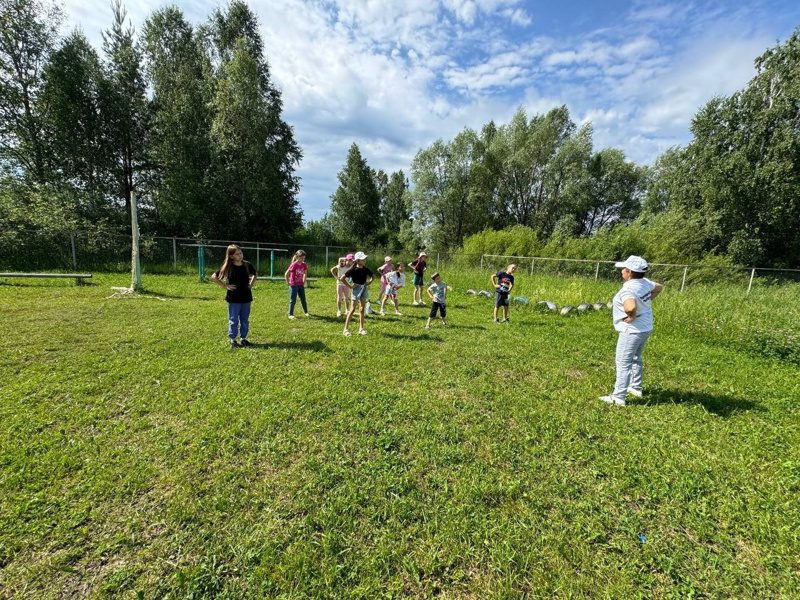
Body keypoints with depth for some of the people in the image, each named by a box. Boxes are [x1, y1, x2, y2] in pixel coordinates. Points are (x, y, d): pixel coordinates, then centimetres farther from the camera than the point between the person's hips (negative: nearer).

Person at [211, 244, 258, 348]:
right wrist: (225, 286, -10)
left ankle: (243, 338, 23)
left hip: (246, 297, 3)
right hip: (233, 298, -3)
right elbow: (214, 277, -5)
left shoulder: (247, 265, 0)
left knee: (245, 320, 11)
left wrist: (251, 285, 7)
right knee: (233, 320, 5)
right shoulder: (228, 267, -9)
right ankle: (233, 340, 16)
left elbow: (255, 274, 19)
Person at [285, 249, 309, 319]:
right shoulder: (294, 265, -19)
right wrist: (288, 282, -14)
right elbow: (286, 274, -20)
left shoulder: (304, 265, 0)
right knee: (293, 300, -1)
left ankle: (306, 312, 29)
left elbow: (305, 272, 20)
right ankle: (290, 314, 9)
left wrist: (304, 280, 13)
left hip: (301, 285, 6)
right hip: (294, 285, -6)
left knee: (303, 299, 15)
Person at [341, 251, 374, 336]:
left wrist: (369, 283, 6)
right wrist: (349, 286, -13)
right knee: (352, 309, -5)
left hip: (364, 289, 5)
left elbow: (373, 276, 18)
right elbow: (342, 278, -16)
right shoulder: (353, 269, -15)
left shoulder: (365, 269, 0)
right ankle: (346, 328, 2)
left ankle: (361, 328, 16)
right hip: (356, 289, -5)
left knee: (362, 309, 8)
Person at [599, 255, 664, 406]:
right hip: (645, 328, 9)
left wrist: (632, 317, -26)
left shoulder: (628, 289, -28)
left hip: (632, 331, -9)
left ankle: (618, 398, 4)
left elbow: (630, 307, -47)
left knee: (623, 363, -2)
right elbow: (659, 287, 22)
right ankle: (636, 388, 42)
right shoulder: (645, 282, 0)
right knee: (636, 359, 26)